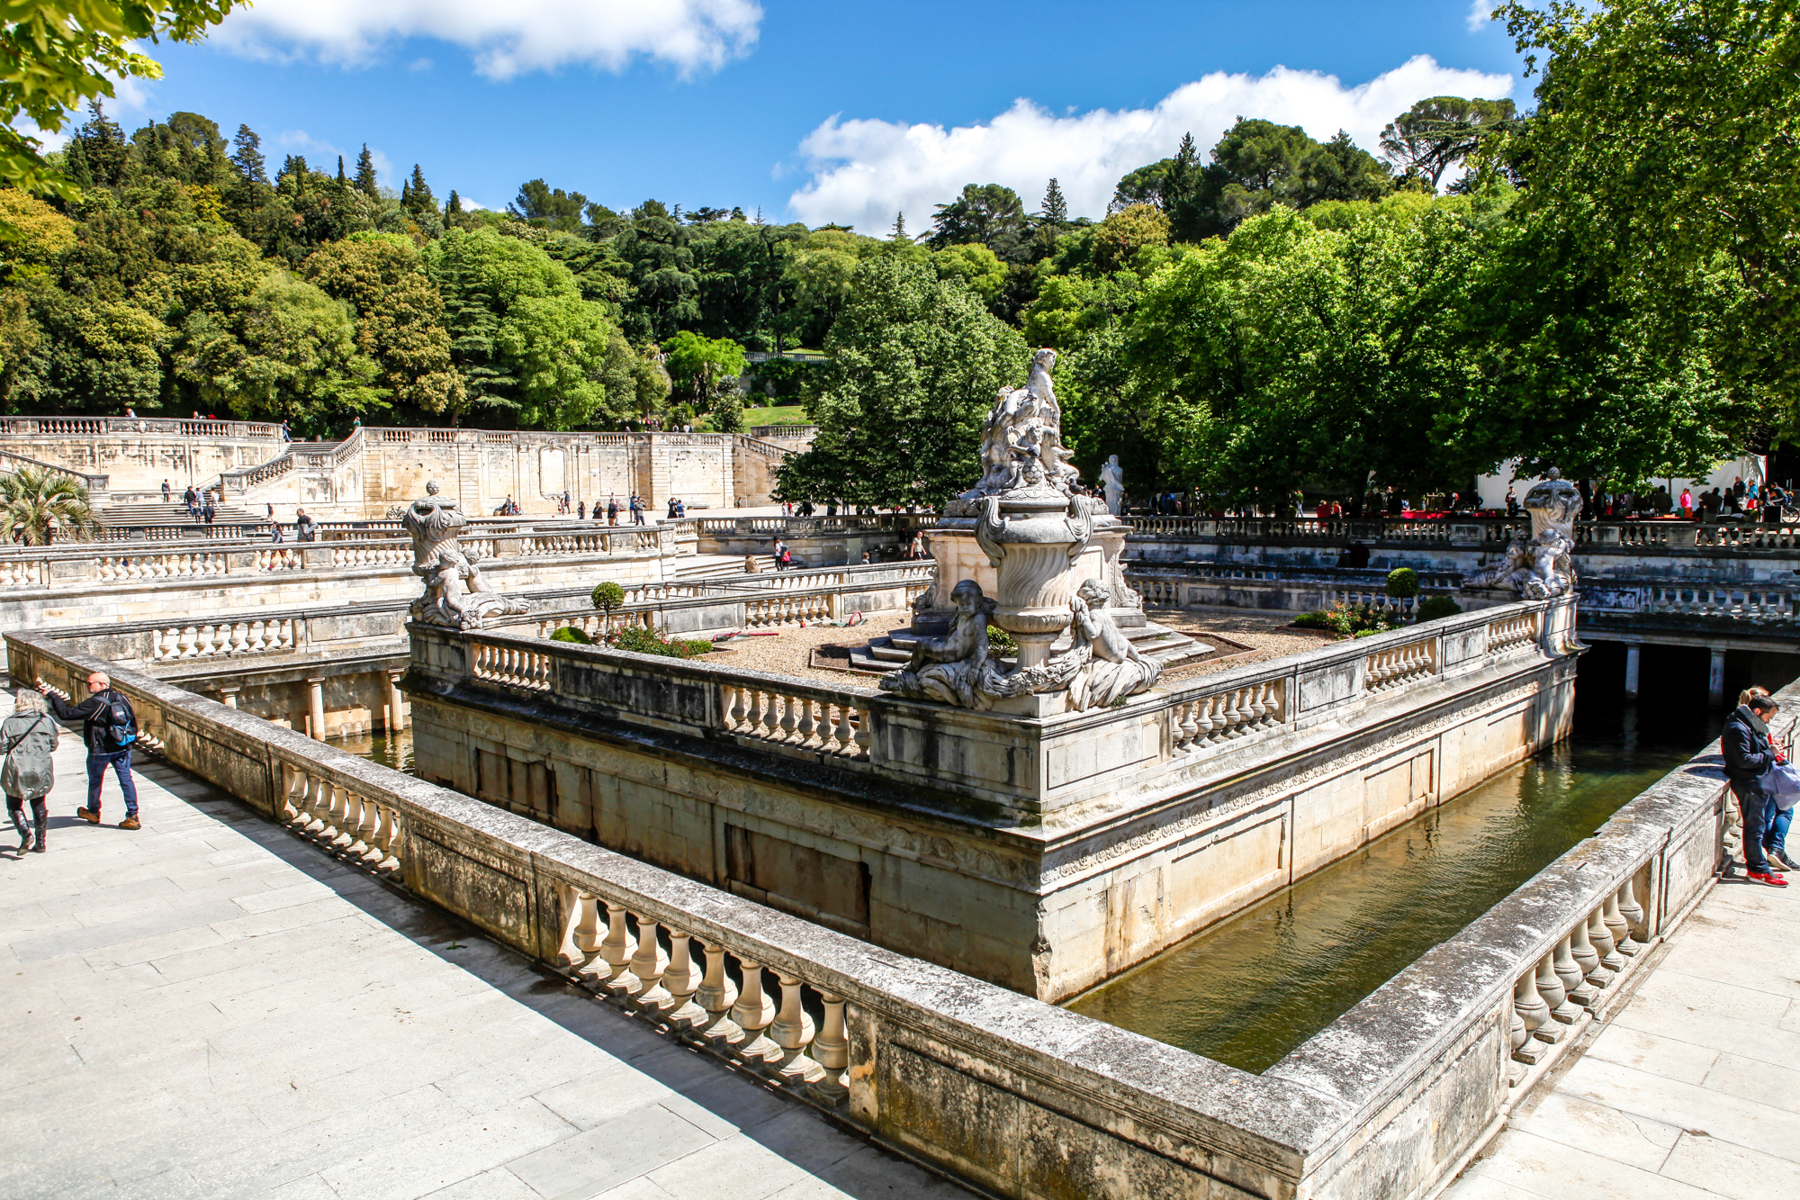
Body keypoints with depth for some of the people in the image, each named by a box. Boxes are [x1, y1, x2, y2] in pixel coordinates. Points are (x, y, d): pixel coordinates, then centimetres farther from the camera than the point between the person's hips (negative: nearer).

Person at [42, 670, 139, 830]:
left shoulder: (94, 703, -19)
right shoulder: (121, 698, 1)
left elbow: (66, 713, -18)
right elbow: (133, 720, 8)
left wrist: (52, 695, -10)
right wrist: (131, 739, 20)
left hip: (100, 751, -5)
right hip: (123, 748, 5)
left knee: (95, 781, 17)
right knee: (126, 780, 4)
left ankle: (93, 813, 35)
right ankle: (132, 816, 0)